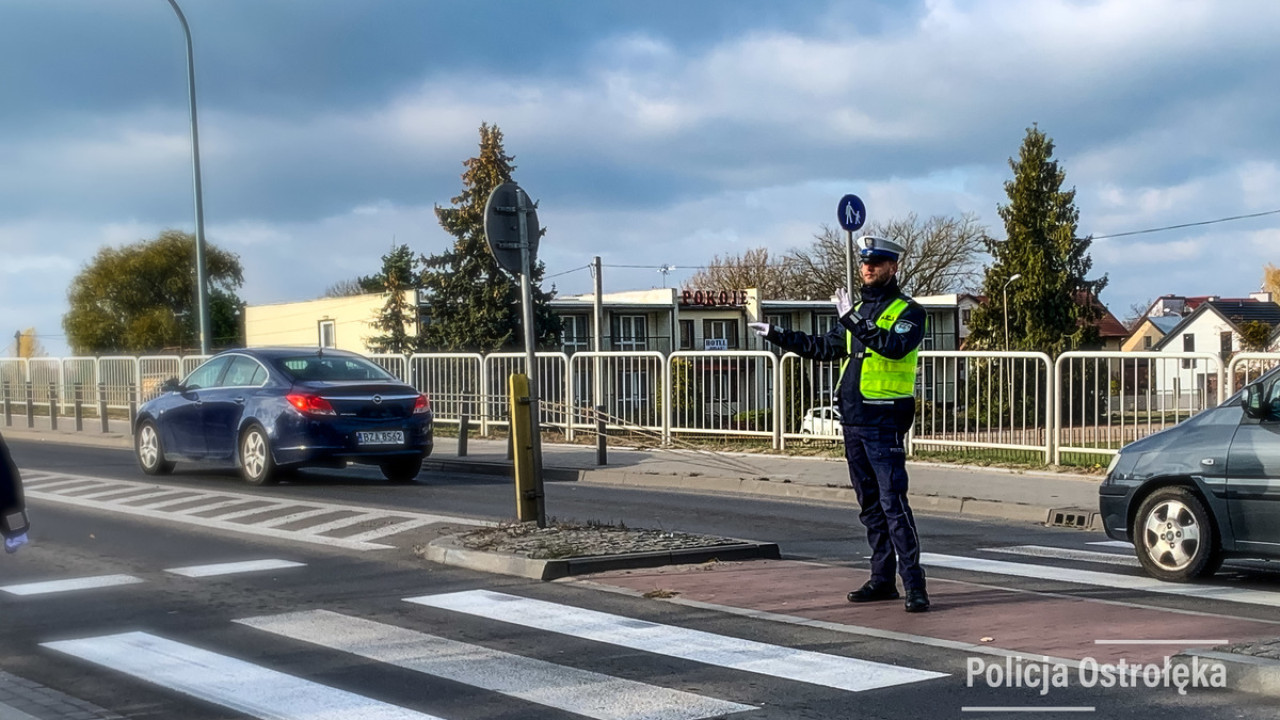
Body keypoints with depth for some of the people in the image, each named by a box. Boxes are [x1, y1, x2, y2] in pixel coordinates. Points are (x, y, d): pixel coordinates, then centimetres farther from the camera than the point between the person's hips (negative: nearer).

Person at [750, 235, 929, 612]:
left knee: (893, 502, -12)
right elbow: (826, 347, 27)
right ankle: (882, 580, 19)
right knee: (870, 505, 12)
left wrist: (855, 321, -26)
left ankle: (914, 584, -10)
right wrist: (777, 335, 27)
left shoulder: (908, 312, -5)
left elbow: (895, 345, -24)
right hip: (852, 419, 8)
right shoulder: (858, 310, 19)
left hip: (884, 422, -8)